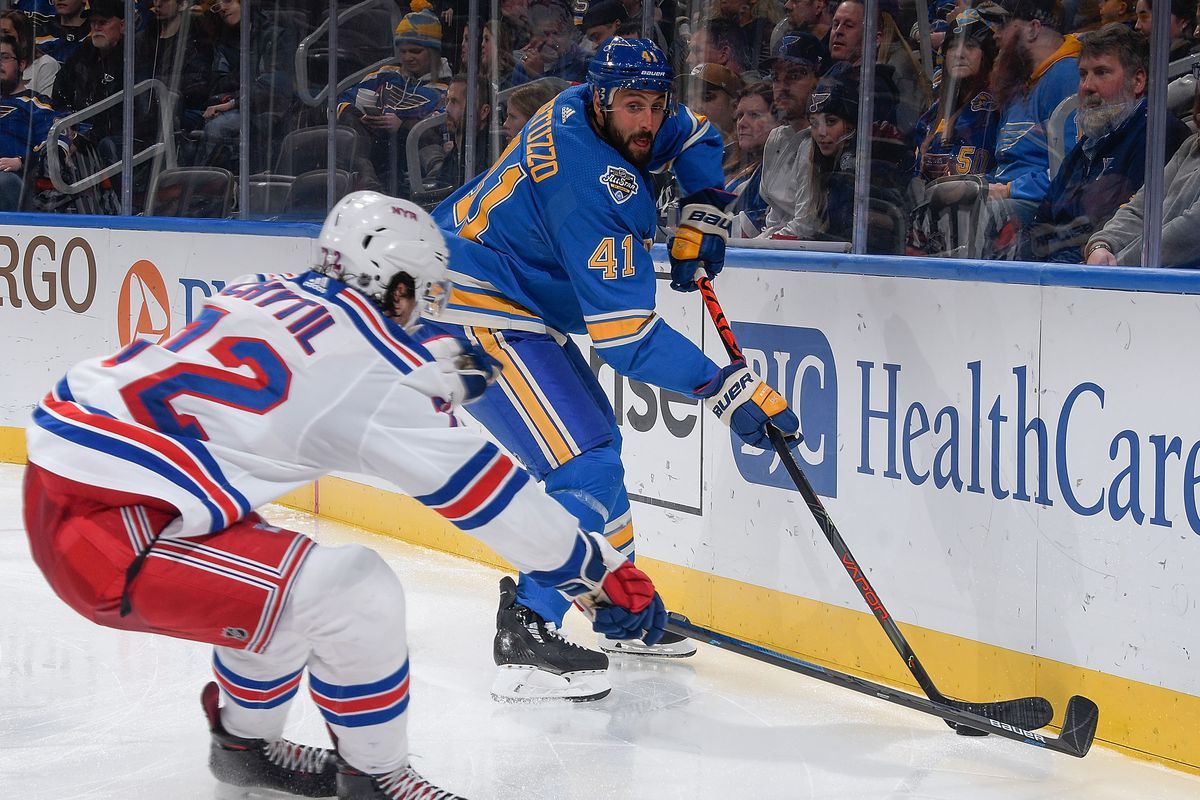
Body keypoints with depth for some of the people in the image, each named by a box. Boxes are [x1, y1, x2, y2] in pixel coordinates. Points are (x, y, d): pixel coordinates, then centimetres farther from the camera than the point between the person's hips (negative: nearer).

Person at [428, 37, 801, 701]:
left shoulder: (588, 110, -2)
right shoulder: (592, 184, -30)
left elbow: (695, 137, 21)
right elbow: (623, 334, -31)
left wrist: (702, 214, 5)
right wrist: (724, 387, -29)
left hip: (525, 307, 11)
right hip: (480, 318, -11)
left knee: (598, 441, 20)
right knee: (584, 466, -18)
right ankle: (524, 637, -19)